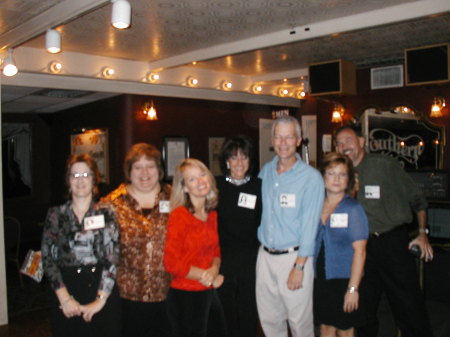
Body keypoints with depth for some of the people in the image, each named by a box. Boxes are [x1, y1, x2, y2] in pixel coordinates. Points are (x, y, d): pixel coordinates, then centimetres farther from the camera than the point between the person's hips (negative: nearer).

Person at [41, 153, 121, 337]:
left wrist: (100, 300, -14)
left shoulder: (106, 213, 0)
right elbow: (47, 258, 1)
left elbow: (111, 258, -7)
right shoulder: (55, 215, 5)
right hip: (67, 294, 1)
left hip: (103, 293, -1)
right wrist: (64, 298, -8)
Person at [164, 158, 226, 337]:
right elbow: (172, 263, -17)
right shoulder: (179, 216, -14)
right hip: (185, 295, -6)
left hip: (210, 293, 7)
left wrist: (214, 269, -8)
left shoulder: (212, 214, 7)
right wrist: (206, 276, -10)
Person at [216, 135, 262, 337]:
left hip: (251, 260, 0)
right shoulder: (216, 186, 1)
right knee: (225, 314, 9)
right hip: (223, 259, 0)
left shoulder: (259, 186, 2)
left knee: (249, 314, 11)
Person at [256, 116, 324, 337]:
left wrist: (299, 266, -15)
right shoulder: (265, 171, 6)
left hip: (293, 257, -5)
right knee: (269, 319, 15)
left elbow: (310, 226, -13)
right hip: (265, 255, 5)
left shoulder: (311, 177, -10)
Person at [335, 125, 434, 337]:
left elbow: (416, 199, 3)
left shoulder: (385, 165, -4)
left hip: (393, 242, -4)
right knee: (364, 307, 14)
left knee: (409, 306, 1)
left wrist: (422, 232, 2)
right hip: (361, 246, 4)